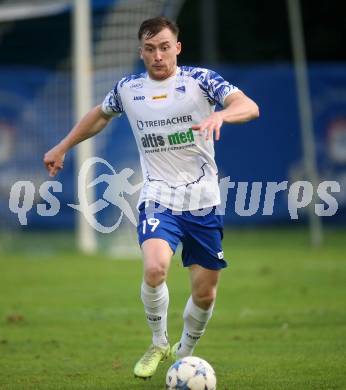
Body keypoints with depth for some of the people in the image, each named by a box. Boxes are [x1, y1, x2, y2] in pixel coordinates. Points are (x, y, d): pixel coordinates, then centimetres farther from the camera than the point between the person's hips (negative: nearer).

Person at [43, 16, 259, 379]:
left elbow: (249, 106, -18)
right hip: (158, 199, 0)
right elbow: (100, 114, 25)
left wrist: (220, 115, -39)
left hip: (203, 201, 0)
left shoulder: (200, 80, -6)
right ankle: (158, 345, -2)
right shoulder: (127, 89, 4)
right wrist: (61, 148, 28)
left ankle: (184, 353, 34)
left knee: (204, 294, 5)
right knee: (154, 269, -27)